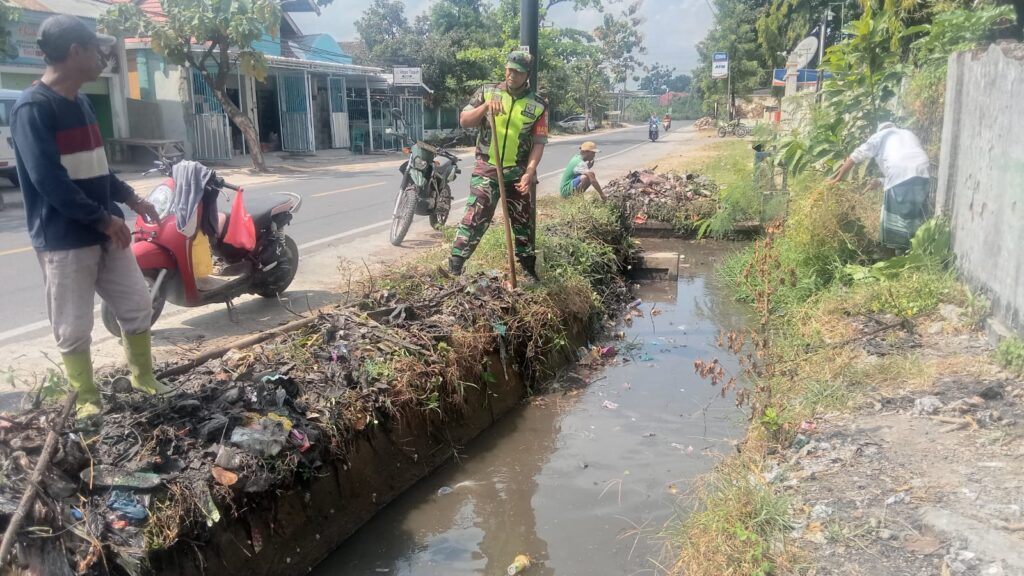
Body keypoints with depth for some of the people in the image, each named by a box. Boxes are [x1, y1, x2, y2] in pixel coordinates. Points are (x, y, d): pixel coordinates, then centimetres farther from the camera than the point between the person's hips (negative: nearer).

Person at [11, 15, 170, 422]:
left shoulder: (81, 103, 11)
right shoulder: (32, 108, -16)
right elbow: (49, 180, -22)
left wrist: (130, 198, 15)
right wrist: (104, 219, -19)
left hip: (105, 232, 8)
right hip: (64, 241, -8)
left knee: (138, 306, 14)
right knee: (74, 330, 5)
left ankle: (143, 377, 32)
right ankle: (87, 400, 21)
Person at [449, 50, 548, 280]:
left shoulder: (538, 105, 1)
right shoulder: (487, 92, 1)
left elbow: (538, 143, -2)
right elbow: (464, 121, -3)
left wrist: (529, 172, -15)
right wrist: (485, 106, -21)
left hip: (518, 174, 2)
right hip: (487, 170, -2)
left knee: (524, 223, 12)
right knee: (474, 218, -9)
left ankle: (530, 270, 26)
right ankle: (453, 269, -4)